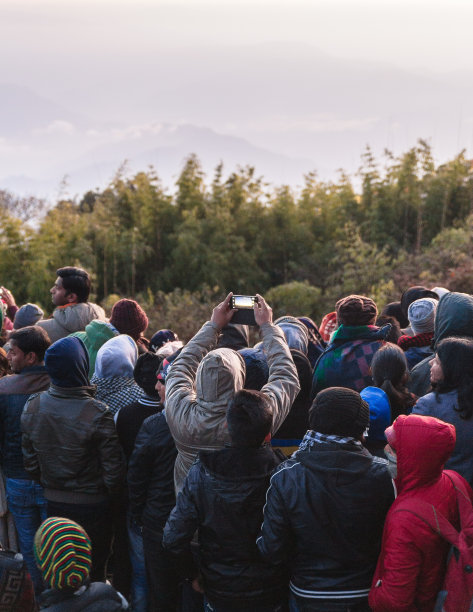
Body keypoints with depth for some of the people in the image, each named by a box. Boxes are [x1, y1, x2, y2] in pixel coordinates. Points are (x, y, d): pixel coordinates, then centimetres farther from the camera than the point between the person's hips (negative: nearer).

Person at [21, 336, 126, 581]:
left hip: (53, 503, 4)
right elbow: (113, 469, -17)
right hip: (92, 504, -4)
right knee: (93, 572, 11)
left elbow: (30, 462, 1)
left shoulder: (32, 407, -9)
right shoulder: (96, 414, -24)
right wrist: (109, 490, 3)